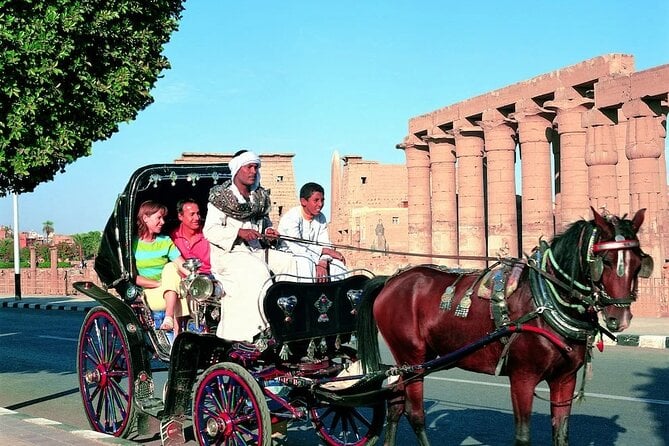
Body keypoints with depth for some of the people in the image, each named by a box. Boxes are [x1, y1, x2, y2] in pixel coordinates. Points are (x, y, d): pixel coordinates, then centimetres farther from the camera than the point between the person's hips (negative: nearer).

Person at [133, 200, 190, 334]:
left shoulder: (166, 241, 13)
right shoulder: (133, 244, 0)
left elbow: (184, 267, 1)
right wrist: (160, 284, -16)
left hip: (169, 292, 4)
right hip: (146, 295, -4)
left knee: (171, 267, -27)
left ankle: (169, 318, -36)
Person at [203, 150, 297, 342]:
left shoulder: (260, 197, 15)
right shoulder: (220, 197, -3)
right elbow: (210, 231, -9)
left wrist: (268, 232, 6)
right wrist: (239, 232, -22)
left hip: (256, 250, 7)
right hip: (228, 252, -7)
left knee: (291, 263, -11)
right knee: (258, 272, -32)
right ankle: (264, 329, -32)